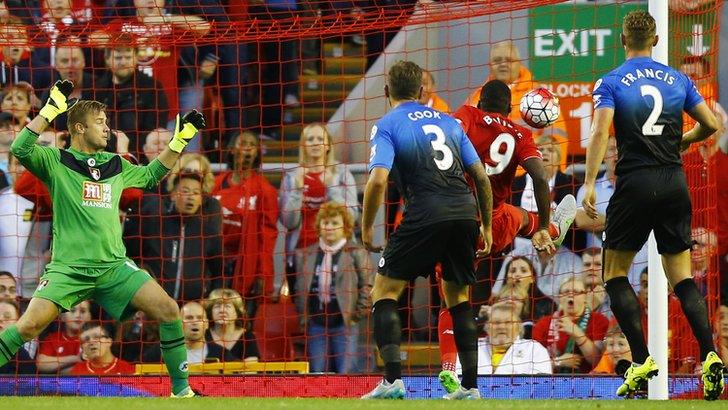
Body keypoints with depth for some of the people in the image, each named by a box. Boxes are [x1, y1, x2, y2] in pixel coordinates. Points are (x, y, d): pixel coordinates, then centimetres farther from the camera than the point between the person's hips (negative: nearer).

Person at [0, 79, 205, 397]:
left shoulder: (116, 165, 15)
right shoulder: (56, 161, 0)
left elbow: (150, 175, 34)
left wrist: (180, 139, 26)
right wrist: (51, 109, -22)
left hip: (113, 265, 4)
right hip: (68, 267, -4)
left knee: (168, 310, -11)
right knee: (30, 324, -22)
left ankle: (181, 390, 1)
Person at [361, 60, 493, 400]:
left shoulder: (387, 126, 6)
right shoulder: (449, 122, 21)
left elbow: (378, 179, -8)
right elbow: (481, 177, 18)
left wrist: (366, 228, 3)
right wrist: (487, 228, 25)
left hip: (426, 215, -5)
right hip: (466, 213, 5)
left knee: (384, 292, 6)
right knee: (458, 298, 19)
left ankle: (392, 380, -8)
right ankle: (470, 387, 12)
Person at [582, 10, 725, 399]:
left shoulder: (611, 82, -1)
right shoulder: (678, 80, 9)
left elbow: (600, 132, -13)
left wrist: (589, 184, -17)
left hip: (635, 183, -3)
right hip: (674, 184, 3)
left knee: (614, 275, 8)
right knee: (682, 279, 7)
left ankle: (641, 360, -5)